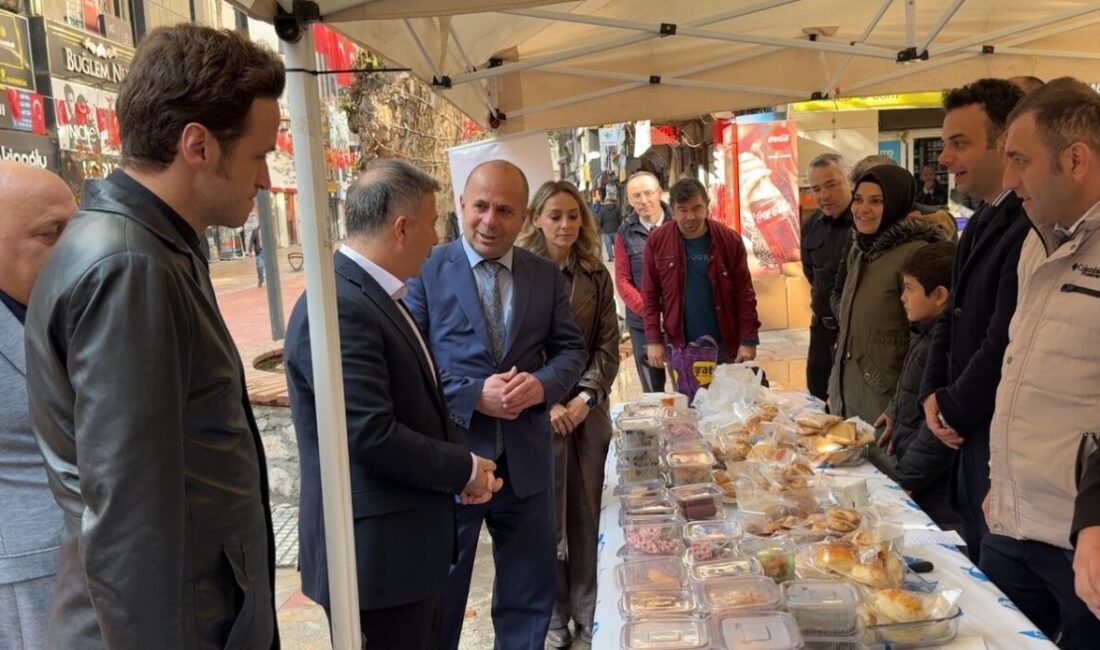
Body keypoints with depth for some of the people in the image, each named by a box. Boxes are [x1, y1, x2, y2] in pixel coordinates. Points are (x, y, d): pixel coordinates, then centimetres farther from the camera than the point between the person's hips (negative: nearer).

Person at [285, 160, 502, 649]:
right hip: (376, 547, -10)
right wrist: (464, 468, -13)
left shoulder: (375, 294, 9)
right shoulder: (338, 306, -23)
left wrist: (461, 457, -1)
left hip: (407, 537, 10)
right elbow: (372, 436, -27)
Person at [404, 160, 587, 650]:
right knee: (440, 594, 16)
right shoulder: (427, 269, -8)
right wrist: (473, 395, -21)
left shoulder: (546, 275, 4)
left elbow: (571, 349, 7)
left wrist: (542, 384, -14)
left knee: (530, 591, 20)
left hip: (526, 459, 4)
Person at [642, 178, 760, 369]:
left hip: (724, 345, 0)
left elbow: (744, 294, -4)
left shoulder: (729, 239, -7)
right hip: (679, 346, 1)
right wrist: (653, 340, -6)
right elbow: (650, 296, -1)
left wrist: (748, 340, -8)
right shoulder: (657, 241, -6)